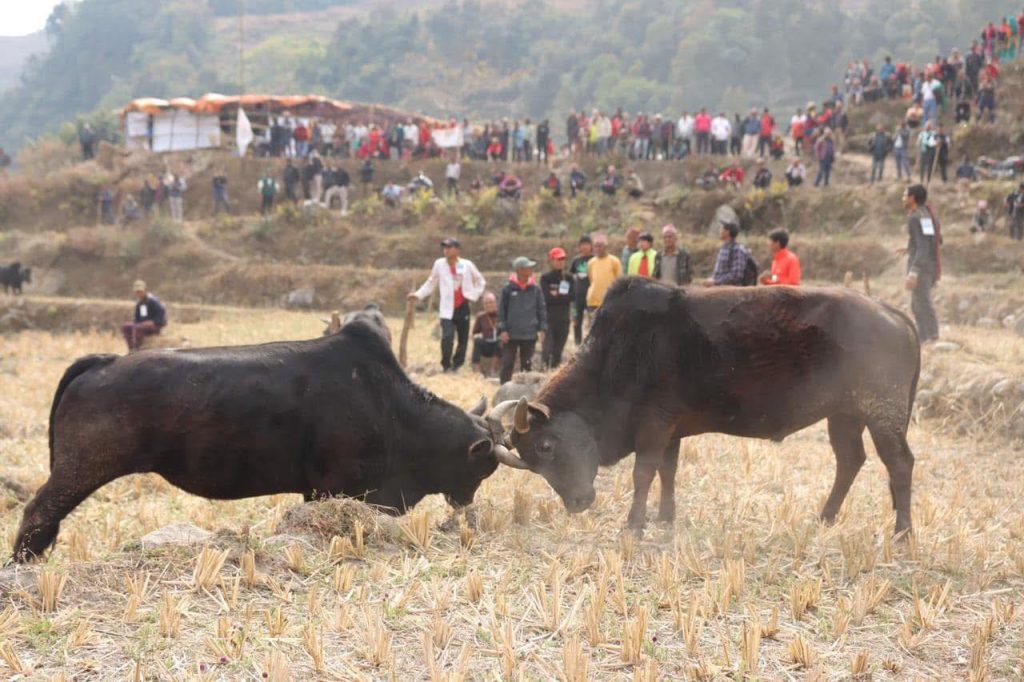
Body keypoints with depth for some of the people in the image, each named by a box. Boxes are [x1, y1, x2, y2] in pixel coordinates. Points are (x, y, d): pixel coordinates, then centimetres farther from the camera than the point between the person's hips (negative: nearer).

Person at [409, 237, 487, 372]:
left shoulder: (467, 265, 2)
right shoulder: (439, 264, 2)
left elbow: (480, 281, 13)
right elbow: (431, 283, 8)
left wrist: (472, 295, 1)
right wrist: (418, 294, -3)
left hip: (463, 308, 2)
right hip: (447, 309, -1)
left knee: (463, 339, 5)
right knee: (447, 337, -18)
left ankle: (456, 365, 17)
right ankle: (446, 366, -5)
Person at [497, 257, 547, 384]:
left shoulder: (535, 288, 1)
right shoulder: (508, 288, -5)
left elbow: (541, 310, 6)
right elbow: (501, 310, -1)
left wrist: (542, 329, 1)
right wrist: (502, 329, -6)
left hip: (529, 335, 2)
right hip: (510, 334, -2)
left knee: (527, 364, 9)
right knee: (507, 364, 0)